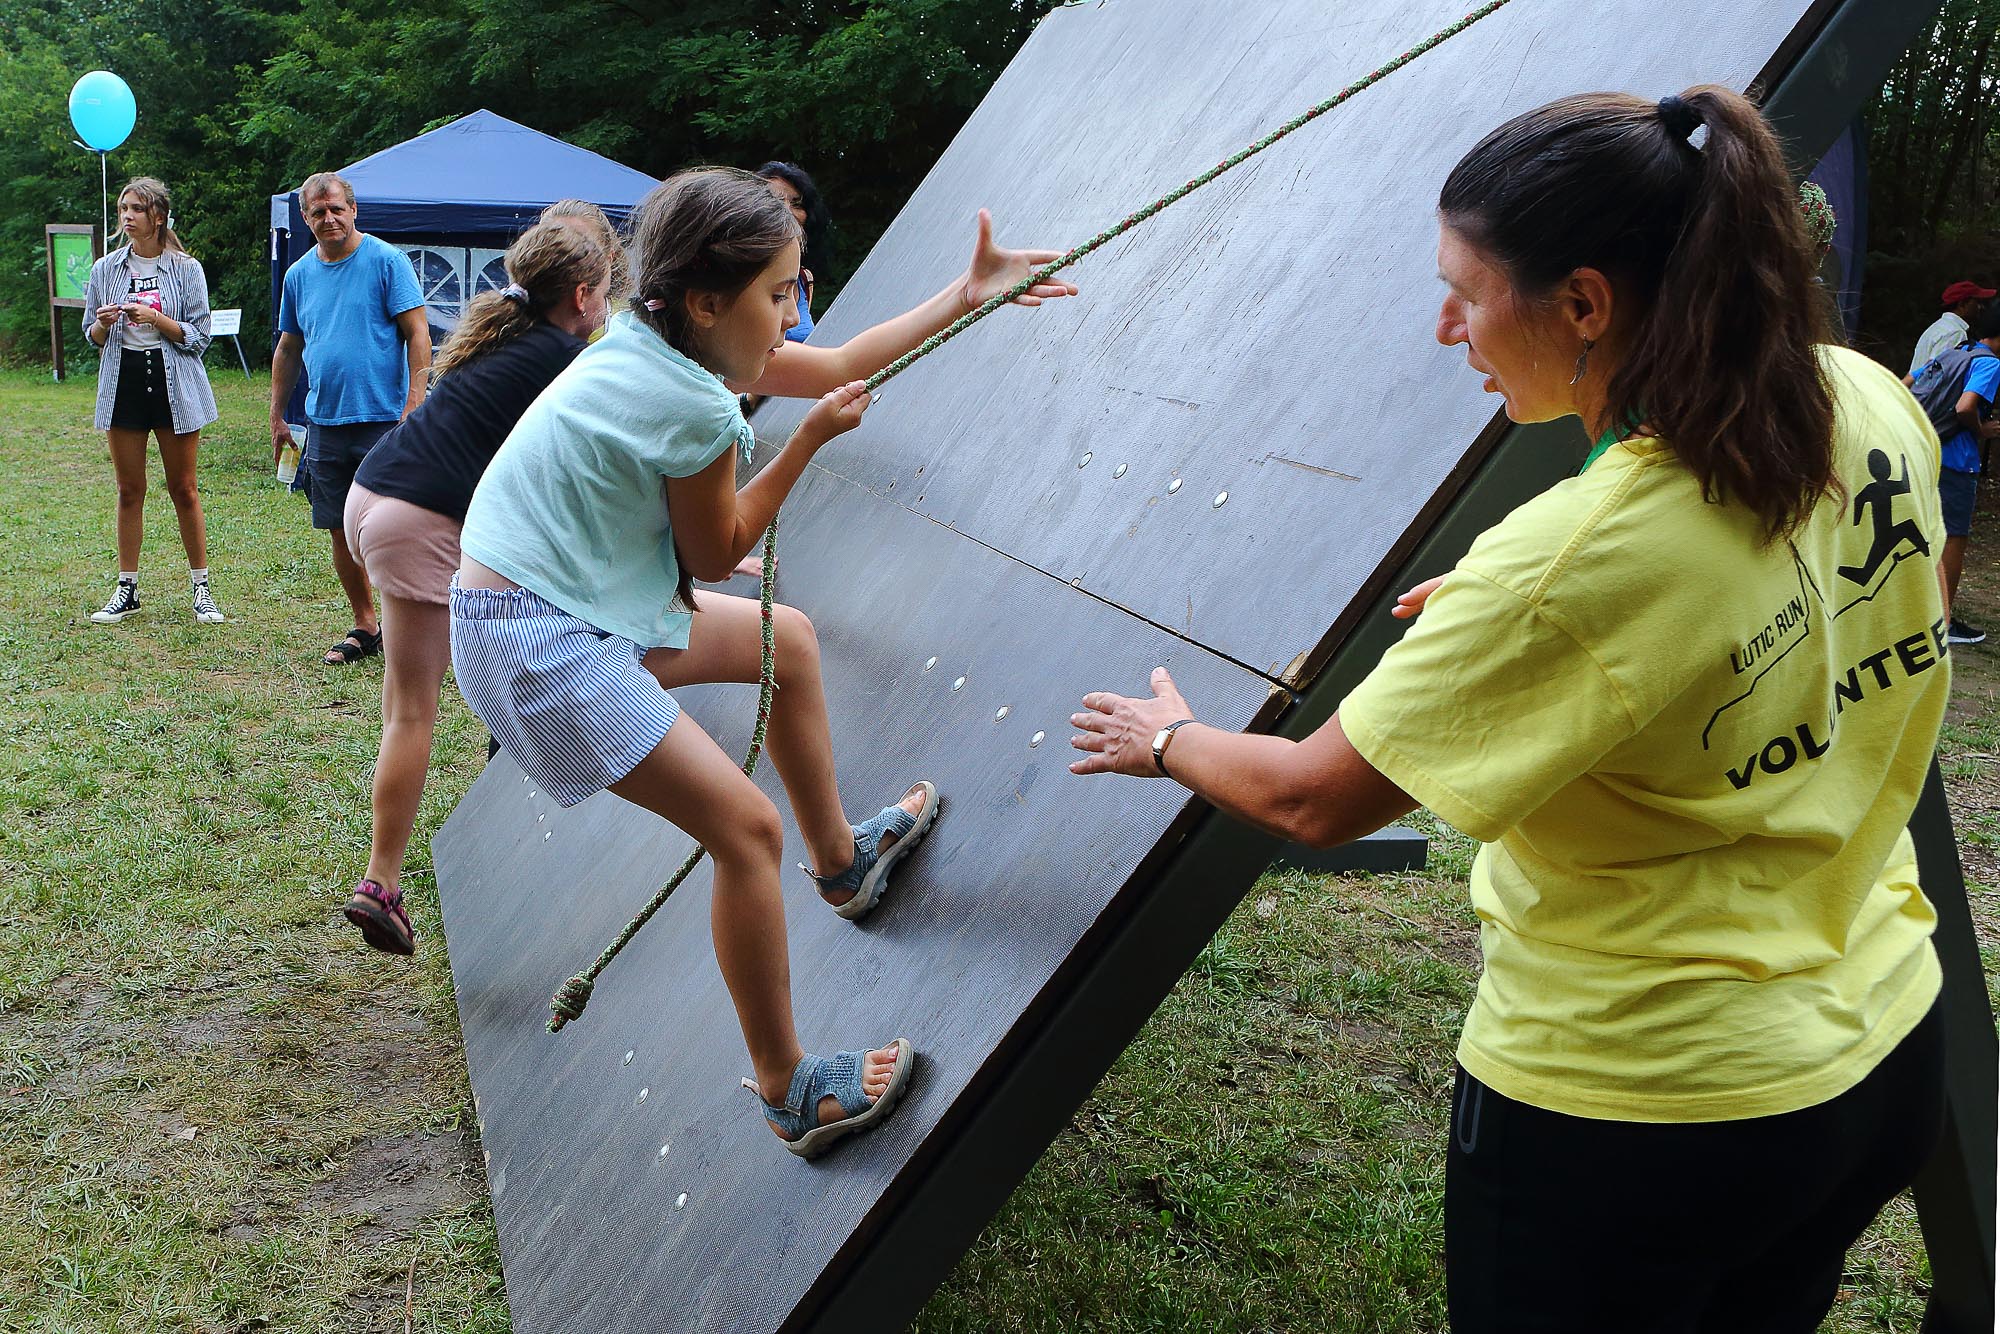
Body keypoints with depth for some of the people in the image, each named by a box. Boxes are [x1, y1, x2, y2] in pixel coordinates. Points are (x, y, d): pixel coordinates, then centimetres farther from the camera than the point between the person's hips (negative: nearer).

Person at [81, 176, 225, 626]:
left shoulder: (186, 269, -2)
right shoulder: (105, 269, 6)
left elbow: (199, 336, -5)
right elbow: (92, 335, 12)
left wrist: (155, 318, -19)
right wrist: (103, 323, -10)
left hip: (175, 384, -3)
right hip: (123, 382, 3)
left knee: (183, 488, 3)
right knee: (129, 491, 7)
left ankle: (201, 588, 11)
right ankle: (127, 589, 14)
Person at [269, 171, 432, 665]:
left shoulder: (386, 261, -4)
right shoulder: (299, 274, 12)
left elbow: (418, 334, -8)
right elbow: (287, 350, 21)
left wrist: (413, 406, -17)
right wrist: (277, 418, 19)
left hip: (382, 420, -5)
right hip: (324, 422, 6)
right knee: (341, 532, 9)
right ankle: (364, 626, 21)